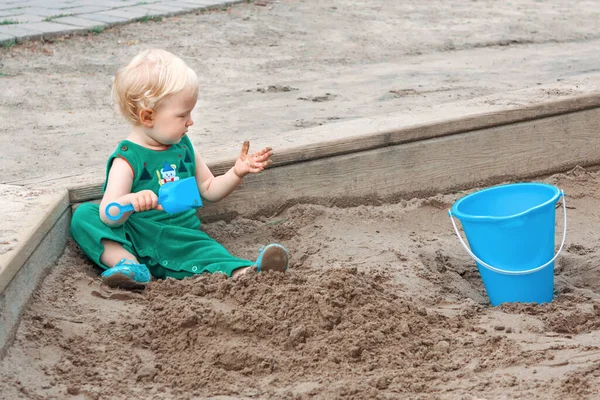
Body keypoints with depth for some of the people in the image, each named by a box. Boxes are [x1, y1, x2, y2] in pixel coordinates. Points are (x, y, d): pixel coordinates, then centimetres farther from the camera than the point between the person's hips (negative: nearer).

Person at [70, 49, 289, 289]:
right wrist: (129, 202, -43)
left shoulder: (182, 146, 11)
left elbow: (209, 189, 23)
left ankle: (242, 273, -60)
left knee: (209, 251, -29)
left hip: (180, 239, 3)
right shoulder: (127, 159, -10)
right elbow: (108, 216, -22)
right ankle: (128, 264, -42)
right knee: (84, 214, -24)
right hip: (133, 239, -3)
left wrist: (237, 173, 6)